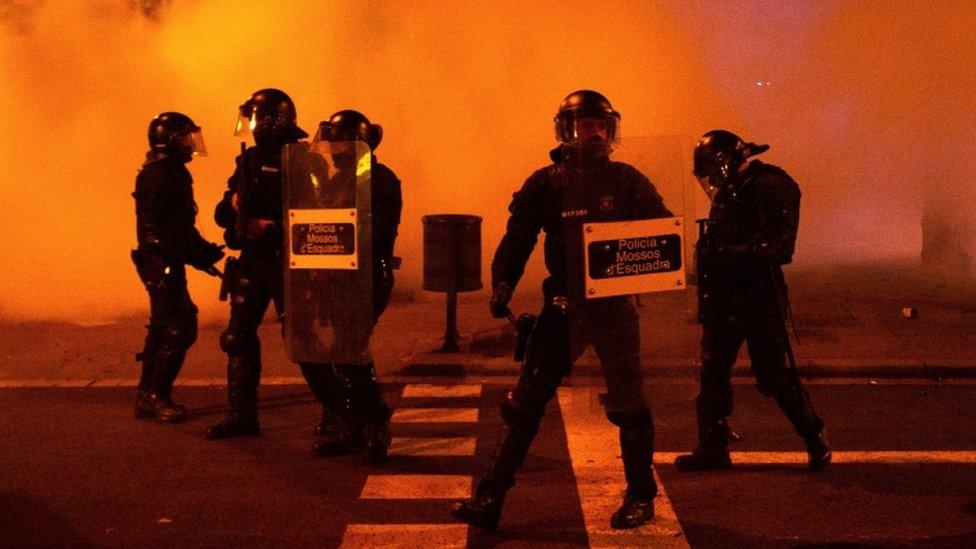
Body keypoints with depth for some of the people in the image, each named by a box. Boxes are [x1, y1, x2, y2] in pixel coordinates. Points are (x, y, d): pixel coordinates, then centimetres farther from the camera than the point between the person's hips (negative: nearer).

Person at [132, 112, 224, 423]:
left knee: (162, 328, 14)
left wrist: (202, 250, 11)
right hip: (162, 263, -10)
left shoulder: (173, 173, 16)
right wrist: (197, 256, -23)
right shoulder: (158, 176, -15)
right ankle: (156, 395, -2)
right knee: (180, 327, -10)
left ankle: (147, 397, 22)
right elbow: (158, 227, -22)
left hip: (166, 262, 10)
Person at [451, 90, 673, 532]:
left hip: (614, 306, -1)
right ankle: (490, 499, 8)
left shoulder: (627, 181, 1)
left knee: (628, 405, 8)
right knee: (525, 402, 1)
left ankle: (640, 498, 26)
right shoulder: (545, 183, 2)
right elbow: (518, 237, 1)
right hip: (563, 307, 1)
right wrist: (503, 284, -14)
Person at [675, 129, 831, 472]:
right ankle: (712, 448, 16)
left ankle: (815, 438, 18)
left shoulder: (771, 186, -12)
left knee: (774, 376, -2)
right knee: (713, 372, 7)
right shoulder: (728, 191, 15)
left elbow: (776, 243, -22)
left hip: (759, 298, -8)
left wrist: (728, 254, -29)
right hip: (724, 299, 8)